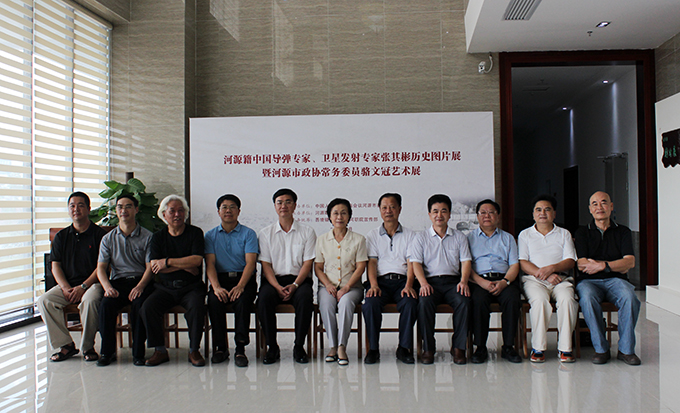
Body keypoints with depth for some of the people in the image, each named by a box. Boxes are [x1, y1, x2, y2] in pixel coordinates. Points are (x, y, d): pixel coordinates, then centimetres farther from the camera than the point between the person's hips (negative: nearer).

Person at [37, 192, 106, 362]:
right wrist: (66, 288, -7)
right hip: (66, 285, 5)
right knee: (44, 300, -21)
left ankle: (87, 347, -17)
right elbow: (55, 266, 10)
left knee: (90, 301, -35)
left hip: (92, 283, -4)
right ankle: (66, 345, -12)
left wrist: (83, 287, -14)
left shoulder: (99, 234, 2)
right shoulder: (61, 236, 15)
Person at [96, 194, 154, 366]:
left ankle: (138, 352, -21)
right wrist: (108, 287, -14)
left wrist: (140, 286, -20)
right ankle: (108, 351, -15)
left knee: (139, 303, -33)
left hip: (141, 281, -2)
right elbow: (101, 268, 6)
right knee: (106, 304, -29)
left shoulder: (147, 237, 5)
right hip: (117, 282, 2)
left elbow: (150, 267, -1)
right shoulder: (108, 239, 13)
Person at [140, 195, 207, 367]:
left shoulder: (195, 233, 3)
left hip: (191, 286, -2)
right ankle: (160, 350, -10)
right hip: (166, 288, 3)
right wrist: (185, 266, -8)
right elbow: (154, 267, -2)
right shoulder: (158, 237, 10)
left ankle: (194, 350, -15)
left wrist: (168, 262, -8)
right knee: (147, 307, -23)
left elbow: (196, 260, -11)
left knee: (196, 306, -31)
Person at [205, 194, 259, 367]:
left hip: (244, 279, -1)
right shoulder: (210, 235, 14)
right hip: (220, 279, 2)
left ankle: (240, 348, -23)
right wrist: (216, 287, -16)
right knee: (214, 301, -30)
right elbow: (210, 263, 2)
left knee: (242, 300, -33)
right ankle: (220, 347, -15)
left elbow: (250, 262, -4)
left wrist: (240, 286, -21)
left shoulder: (248, 234, 7)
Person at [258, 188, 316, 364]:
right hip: (274, 280, 1)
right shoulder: (266, 233, 11)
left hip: (299, 280, -1)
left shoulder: (307, 232, 9)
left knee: (305, 298, -33)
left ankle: (299, 346, -17)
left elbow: (307, 263, 1)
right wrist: (278, 287, -14)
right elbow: (266, 265, 3)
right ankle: (272, 347, -17)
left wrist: (294, 285, -15)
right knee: (264, 299, -31)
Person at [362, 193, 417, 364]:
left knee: (410, 303, -32)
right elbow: (371, 262, 6)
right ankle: (373, 348, -16)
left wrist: (408, 285, -13)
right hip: (381, 281, 0)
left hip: (402, 281, 0)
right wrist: (373, 285, -12)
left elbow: (412, 263, 5)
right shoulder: (373, 235, 18)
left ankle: (404, 348, -16)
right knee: (370, 304, -30)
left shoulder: (409, 235, 17)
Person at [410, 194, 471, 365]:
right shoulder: (421, 237, 12)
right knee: (425, 302, -33)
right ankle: (428, 348, -19)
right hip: (431, 281, -1)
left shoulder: (459, 237, 17)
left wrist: (463, 281, -11)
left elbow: (465, 261, 9)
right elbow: (416, 263, 2)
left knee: (463, 301, -30)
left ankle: (458, 347, -16)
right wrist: (423, 283, -16)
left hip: (453, 281, 1)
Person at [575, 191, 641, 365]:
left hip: (615, 280, 1)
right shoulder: (582, 232, 10)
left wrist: (603, 265, -15)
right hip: (589, 280, -1)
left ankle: (626, 349, -16)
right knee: (587, 298, -35)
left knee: (629, 298, -32)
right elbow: (581, 264, -3)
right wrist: (618, 265, -4)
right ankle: (601, 349, -21)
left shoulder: (623, 232, 14)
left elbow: (630, 262, -1)